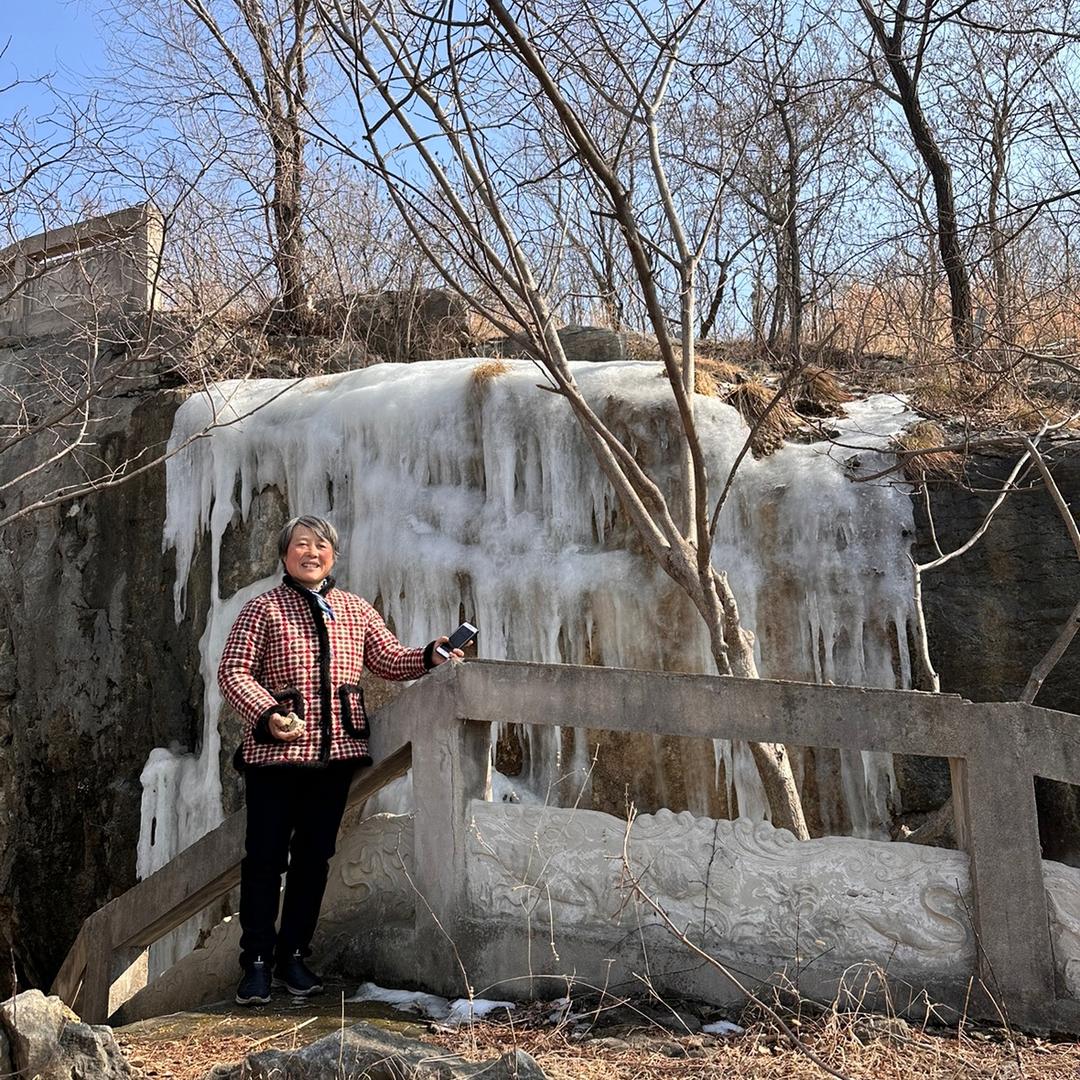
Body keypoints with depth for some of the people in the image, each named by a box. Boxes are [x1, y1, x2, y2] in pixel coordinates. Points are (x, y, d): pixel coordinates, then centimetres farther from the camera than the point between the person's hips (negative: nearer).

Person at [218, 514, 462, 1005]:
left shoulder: (356, 609, 12)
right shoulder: (263, 609, 0)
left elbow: (390, 659, 12)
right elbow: (232, 671, -6)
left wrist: (430, 656, -7)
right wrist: (268, 713, -21)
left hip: (337, 749, 4)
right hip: (276, 750, -3)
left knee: (314, 855, 10)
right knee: (265, 857, 2)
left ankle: (293, 956, 24)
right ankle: (256, 963, 15)